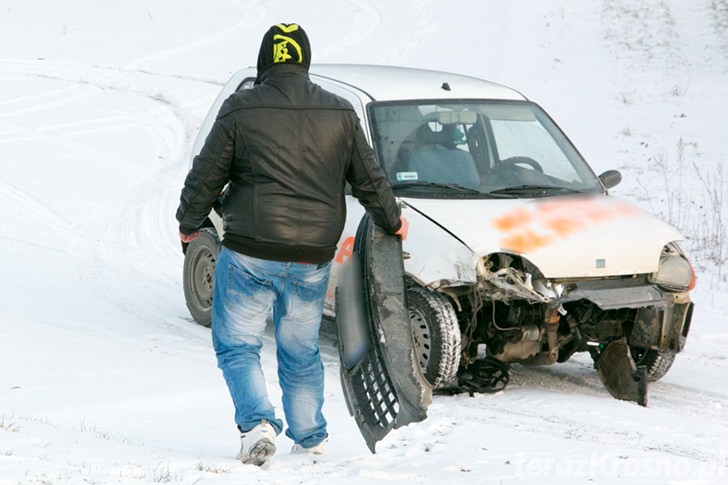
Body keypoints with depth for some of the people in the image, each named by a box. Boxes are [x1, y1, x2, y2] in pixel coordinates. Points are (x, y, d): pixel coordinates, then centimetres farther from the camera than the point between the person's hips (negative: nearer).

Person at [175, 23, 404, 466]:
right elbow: (370, 179, 12)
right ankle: (311, 437, 22)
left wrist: (190, 222, 17)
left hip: (249, 254, -4)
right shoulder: (341, 113, 4)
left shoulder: (241, 110, -6)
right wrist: (392, 220, 30)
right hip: (313, 261, 4)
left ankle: (258, 422, -14)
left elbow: (206, 176, -1)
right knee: (301, 351, 17)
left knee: (237, 345, 5)